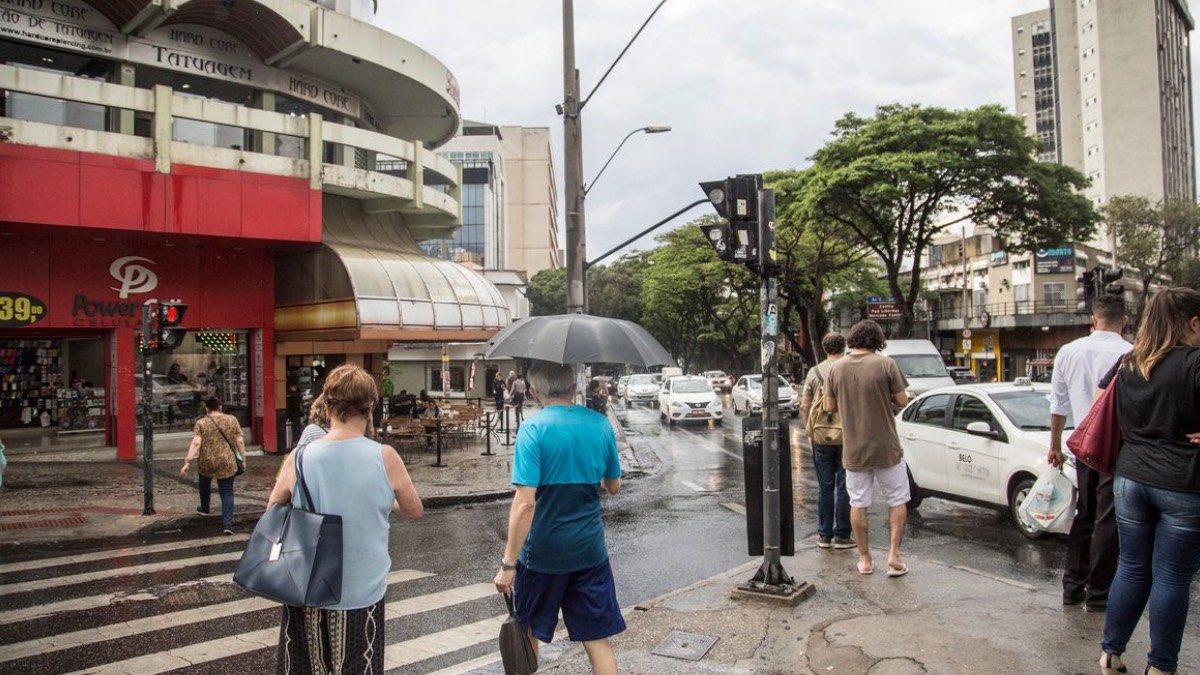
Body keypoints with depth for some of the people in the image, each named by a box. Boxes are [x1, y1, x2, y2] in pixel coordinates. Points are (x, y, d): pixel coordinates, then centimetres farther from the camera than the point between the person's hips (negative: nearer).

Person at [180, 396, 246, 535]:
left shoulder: (201, 423, -2)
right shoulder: (232, 420, 1)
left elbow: (196, 443, -13)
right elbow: (240, 441, -2)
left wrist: (187, 462, -15)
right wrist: (243, 459, 5)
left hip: (206, 462, 0)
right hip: (227, 463, 0)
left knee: (204, 483, 29)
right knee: (227, 492, 3)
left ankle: (204, 508, 47)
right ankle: (227, 523, -9)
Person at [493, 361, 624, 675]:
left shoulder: (534, 428, -15)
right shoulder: (601, 424, -1)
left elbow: (525, 503, -21)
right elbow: (613, 486, 11)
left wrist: (508, 563, -17)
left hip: (543, 551, -3)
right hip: (590, 549, 3)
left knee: (527, 634, 19)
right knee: (597, 640, 9)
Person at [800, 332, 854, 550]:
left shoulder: (814, 372, 2)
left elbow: (804, 406, 2)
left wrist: (810, 431, 12)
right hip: (846, 437, -2)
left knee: (824, 488, 10)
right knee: (844, 488, 6)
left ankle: (824, 535, 16)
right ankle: (842, 535, 10)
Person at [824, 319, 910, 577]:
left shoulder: (836, 368, -3)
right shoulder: (885, 364, -12)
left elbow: (830, 406, 2)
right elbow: (902, 400, -8)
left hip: (853, 449, 2)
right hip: (886, 447, -2)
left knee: (858, 503, 12)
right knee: (897, 500, 13)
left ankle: (865, 559, 19)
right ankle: (894, 554, 7)